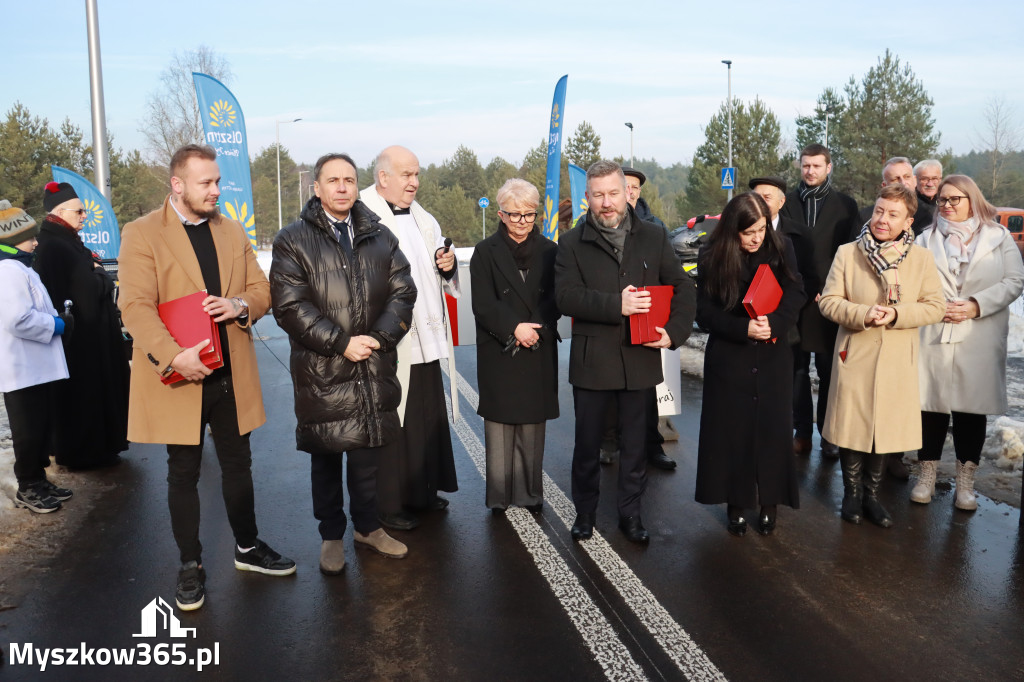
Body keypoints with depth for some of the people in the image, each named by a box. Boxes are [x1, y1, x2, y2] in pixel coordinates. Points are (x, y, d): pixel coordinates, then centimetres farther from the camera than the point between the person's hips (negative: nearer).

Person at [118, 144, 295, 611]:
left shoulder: (233, 231, 10)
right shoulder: (141, 234, -6)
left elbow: (262, 290, 11)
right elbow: (136, 308, -15)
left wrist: (240, 305, -12)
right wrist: (174, 356, -28)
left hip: (232, 374, 4)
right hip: (177, 377, -4)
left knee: (238, 466, 16)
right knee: (184, 474, 9)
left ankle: (247, 548, 34)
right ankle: (190, 567, 25)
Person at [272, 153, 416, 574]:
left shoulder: (380, 237, 10)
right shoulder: (293, 241, -2)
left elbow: (402, 291, 4)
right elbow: (290, 306, -11)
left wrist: (379, 337, -11)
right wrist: (341, 343, -16)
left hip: (374, 368, 3)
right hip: (321, 370, -3)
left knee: (368, 452, 14)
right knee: (325, 457, 10)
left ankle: (367, 526, 32)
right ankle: (331, 536, 27)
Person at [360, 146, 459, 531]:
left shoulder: (425, 220, 18)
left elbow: (444, 281, 23)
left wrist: (448, 266, 1)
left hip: (427, 338, 7)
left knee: (429, 420, 13)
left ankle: (423, 491, 29)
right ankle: (388, 505, 14)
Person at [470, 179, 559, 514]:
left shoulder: (549, 251, 7)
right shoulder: (485, 252, 2)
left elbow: (555, 300, 3)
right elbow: (482, 304, -5)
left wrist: (532, 329, -11)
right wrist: (514, 328, -16)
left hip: (539, 352, 2)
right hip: (498, 353, -1)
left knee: (532, 425, 5)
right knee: (499, 424, 0)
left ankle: (530, 492, 17)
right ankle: (499, 494, 10)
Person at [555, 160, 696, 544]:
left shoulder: (654, 237, 6)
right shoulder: (572, 243, 0)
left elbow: (683, 288, 6)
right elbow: (565, 296, -11)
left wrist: (674, 331, -9)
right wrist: (616, 305, -21)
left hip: (640, 358, 1)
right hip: (591, 360, -1)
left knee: (635, 443, 11)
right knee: (587, 441, 10)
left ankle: (631, 513, 27)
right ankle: (585, 510, 29)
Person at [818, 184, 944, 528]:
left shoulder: (922, 258, 3)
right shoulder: (847, 253, -1)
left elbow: (935, 306, -1)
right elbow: (829, 301, -3)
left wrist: (896, 315, -17)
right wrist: (864, 314, -19)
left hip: (897, 359, 1)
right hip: (855, 354, -1)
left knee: (886, 428, 8)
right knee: (852, 425, 3)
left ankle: (871, 494, 25)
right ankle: (852, 493, 21)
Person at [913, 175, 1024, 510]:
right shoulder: (928, 238, 11)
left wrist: (977, 305, -12)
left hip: (980, 339, 0)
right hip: (934, 335, 1)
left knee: (972, 407, 3)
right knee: (932, 403, 2)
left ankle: (965, 480, 15)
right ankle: (927, 475, 15)